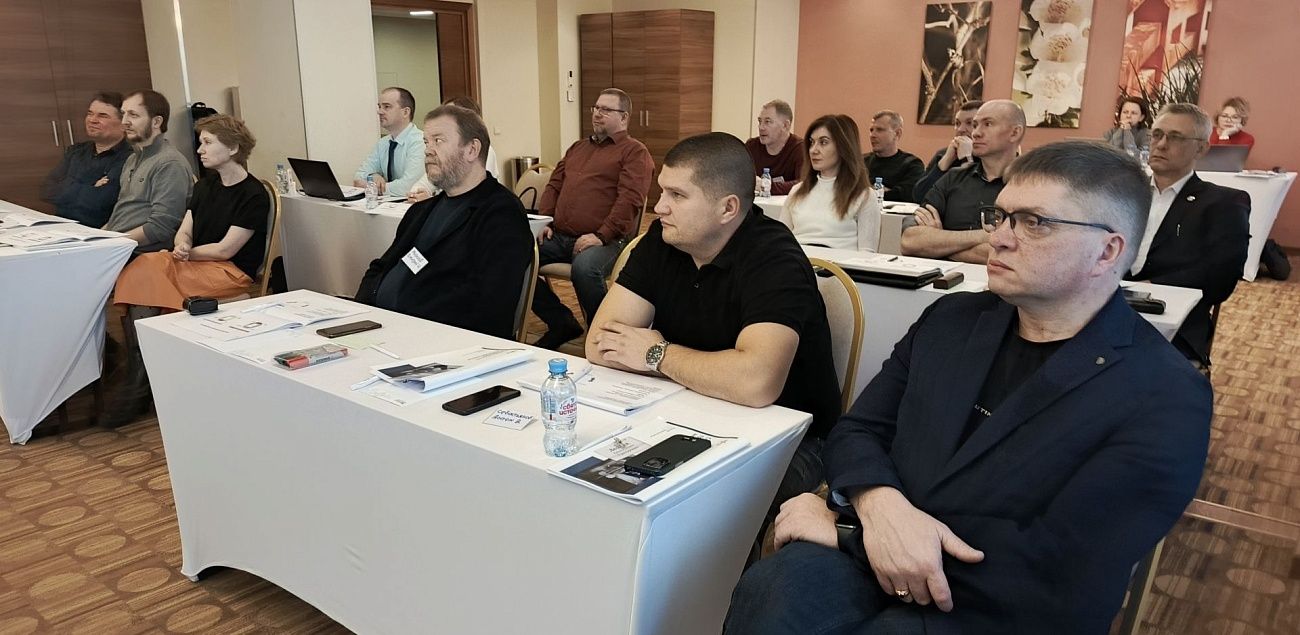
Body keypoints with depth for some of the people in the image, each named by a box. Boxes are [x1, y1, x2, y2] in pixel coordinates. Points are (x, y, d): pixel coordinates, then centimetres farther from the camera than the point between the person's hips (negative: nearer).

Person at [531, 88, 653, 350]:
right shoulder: (577, 148, 28)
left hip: (606, 240, -7)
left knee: (584, 268, -39)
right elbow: (553, 186, 27)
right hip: (558, 237, 7)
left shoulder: (635, 152, 4)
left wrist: (601, 236, -19)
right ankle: (562, 323, -1)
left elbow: (629, 200, -9)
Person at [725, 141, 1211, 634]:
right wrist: (879, 506, -19)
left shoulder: (1165, 399, -10)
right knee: (771, 594, -30)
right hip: (871, 562, 4)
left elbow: (1056, 572, -18)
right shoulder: (952, 319, 9)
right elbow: (858, 430, 7)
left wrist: (844, 519, -17)